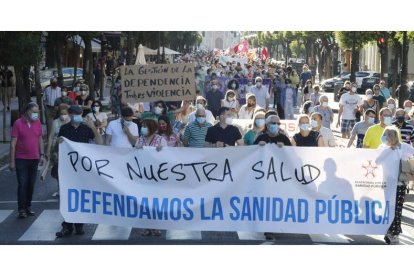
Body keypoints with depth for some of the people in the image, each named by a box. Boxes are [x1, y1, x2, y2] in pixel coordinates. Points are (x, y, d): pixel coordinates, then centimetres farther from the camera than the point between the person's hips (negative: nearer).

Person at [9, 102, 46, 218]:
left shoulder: (37, 123, 6)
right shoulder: (18, 123, -7)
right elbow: (13, 143, -7)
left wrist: (42, 155, 8)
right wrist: (12, 161, -9)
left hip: (34, 159, 4)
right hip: (21, 159, -4)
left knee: (31, 185, 8)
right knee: (22, 185, -4)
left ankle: (28, 207, 18)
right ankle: (21, 209, 1)